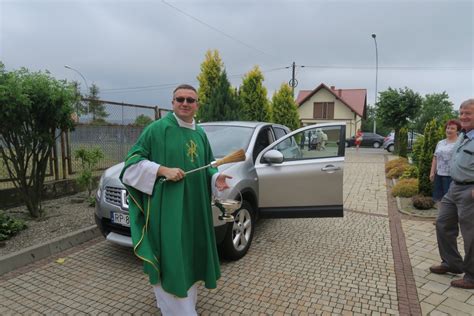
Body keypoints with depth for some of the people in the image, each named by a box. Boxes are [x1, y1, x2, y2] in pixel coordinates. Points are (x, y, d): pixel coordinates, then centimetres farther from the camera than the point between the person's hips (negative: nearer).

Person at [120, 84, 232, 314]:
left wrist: (216, 179, -4)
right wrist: (163, 170, -20)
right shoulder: (157, 128, -6)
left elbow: (207, 167, 17)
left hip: (194, 206, 6)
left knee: (188, 256, 17)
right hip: (165, 206, -6)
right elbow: (133, 160, -7)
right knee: (169, 259, -1)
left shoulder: (201, 134, 11)